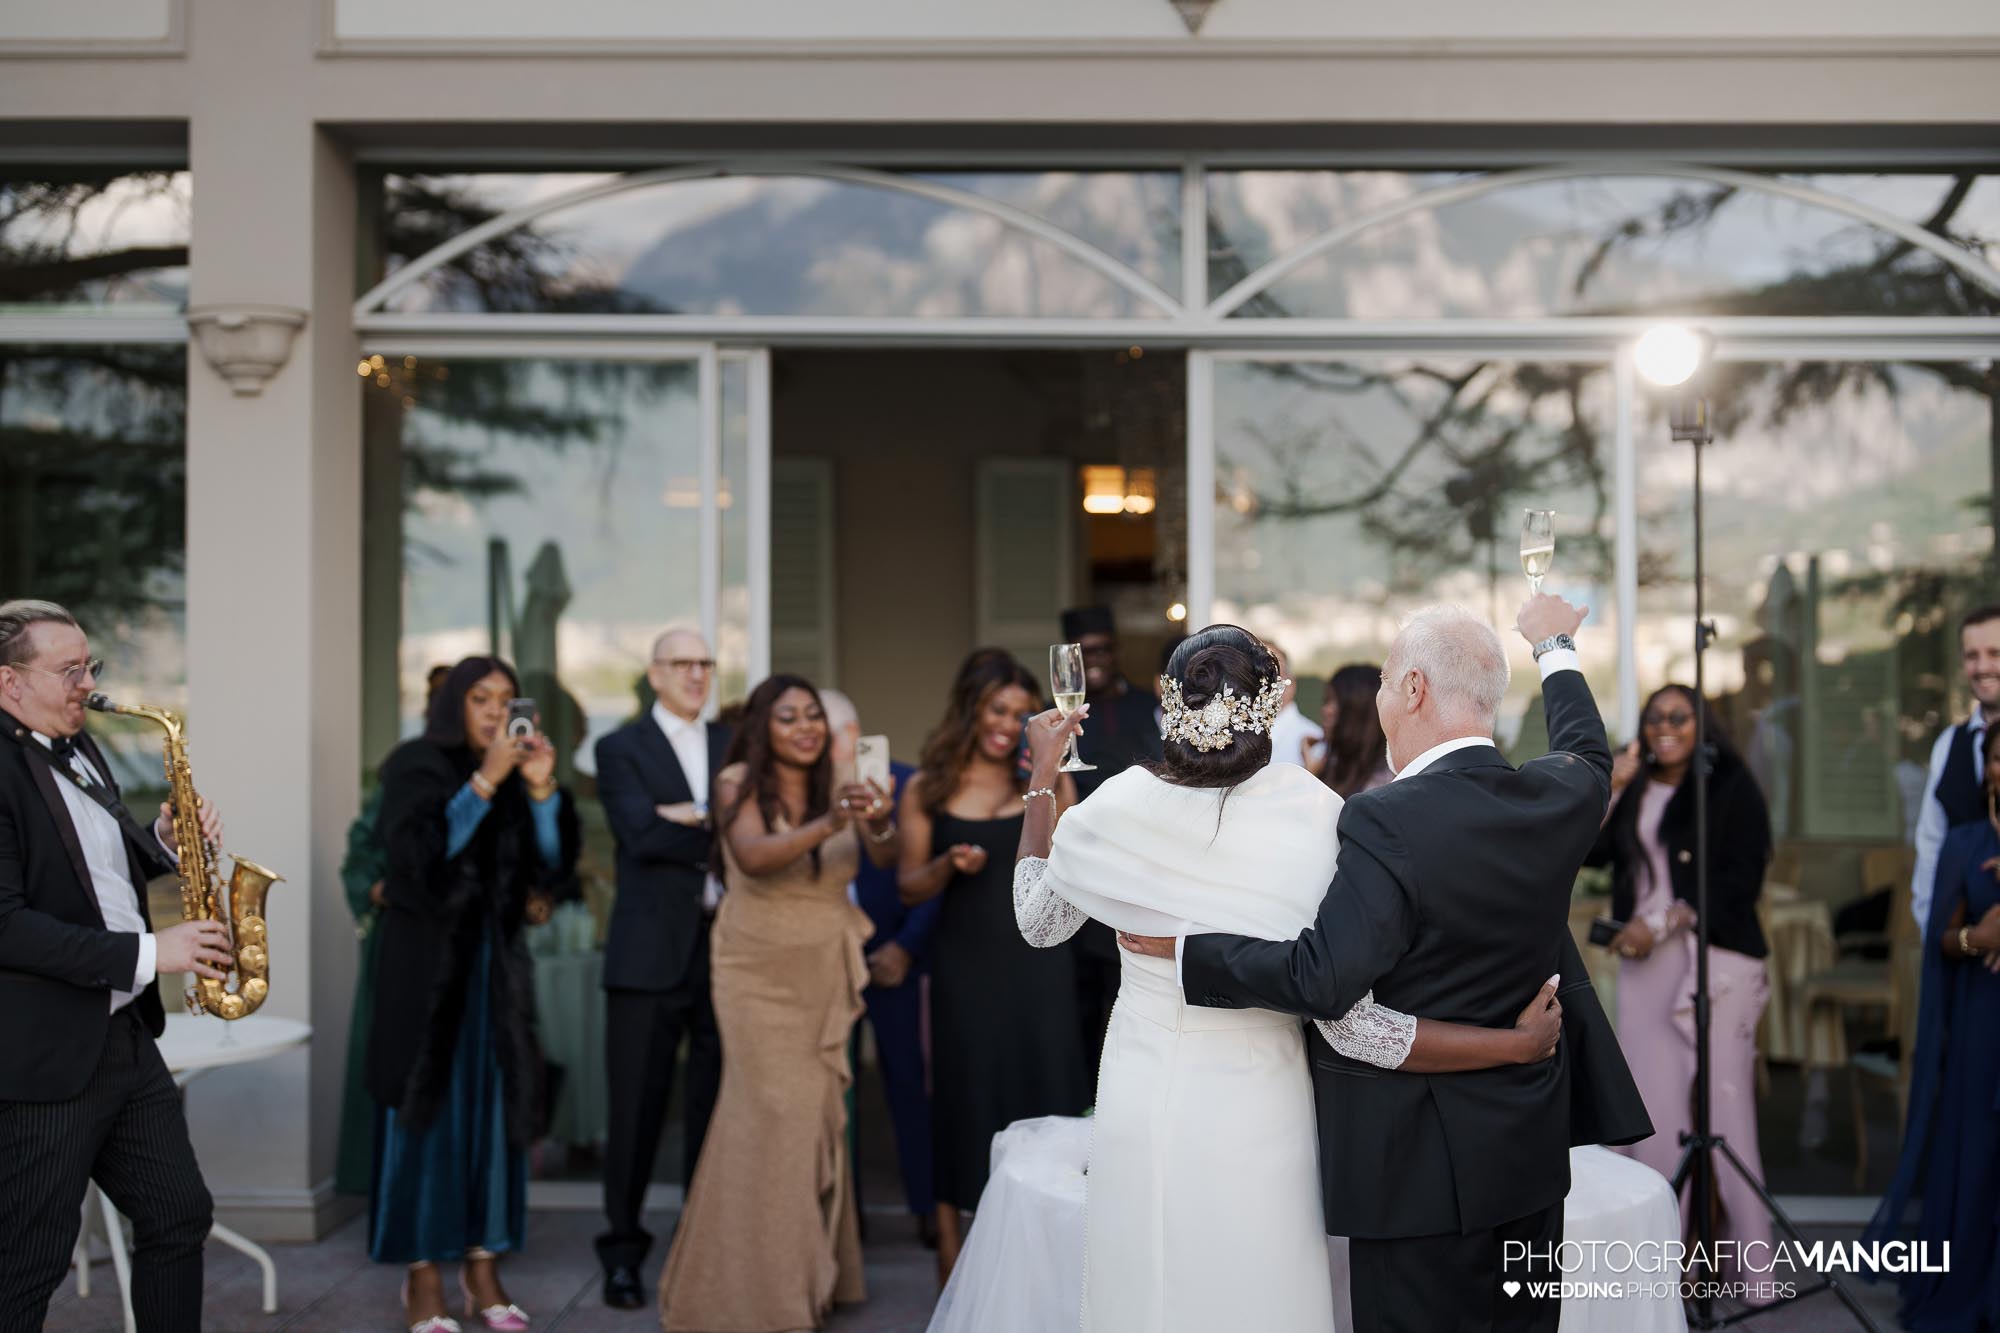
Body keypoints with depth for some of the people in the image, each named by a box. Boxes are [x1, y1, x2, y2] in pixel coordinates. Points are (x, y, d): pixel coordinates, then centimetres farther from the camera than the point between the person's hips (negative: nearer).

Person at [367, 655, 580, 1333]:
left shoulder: (518, 771, 7)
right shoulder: (415, 763, -5)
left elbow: (554, 862, 2)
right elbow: (419, 847, -19)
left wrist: (542, 789, -12)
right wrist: (485, 782, -24)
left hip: (496, 960, 4)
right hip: (425, 956, -4)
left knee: (493, 1103, 4)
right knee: (426, 1105, -3)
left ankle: (482, 1266, 10)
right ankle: (422, 1277, 1)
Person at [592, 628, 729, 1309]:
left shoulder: (735, 744, 13)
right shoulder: (620, 748, 2)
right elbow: (641, 834, -13)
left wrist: (695, 819, -12)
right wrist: (721, 837, -8)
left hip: (727, 948, 3)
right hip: (650, 953, -3)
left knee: (717, 1106, 7)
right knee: (637, 1107, 2)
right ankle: (623, 1251, 13)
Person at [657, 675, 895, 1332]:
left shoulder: (837, 788, -2)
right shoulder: (740, 785, -12)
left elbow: (884, 857, -14)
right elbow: (754, 856, -29)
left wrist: (879, 825, -37)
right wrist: (826, 828, -45)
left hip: (825, 975, 4)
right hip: (760, 975, -4)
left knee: (819, 1112, 7)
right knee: (774, 1111, -8)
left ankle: (813, 1269, 22)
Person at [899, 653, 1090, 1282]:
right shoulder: (927, 789, 5)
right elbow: (910, 887, 6)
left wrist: (1057, 770, -15)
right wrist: (947, 865, -13)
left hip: (1035, 958, 0)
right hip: (965, 962, 0)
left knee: (1044, 1086, 1)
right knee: (963, 1089, 4)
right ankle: (951, 1241, 14)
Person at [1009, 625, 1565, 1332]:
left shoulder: (1120, 807, -10)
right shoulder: (1318, 817, -16)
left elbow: (1037, 921, 9)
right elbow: (1350, 1021, -18)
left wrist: (1042, 781, 18)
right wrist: (1518, 1042, -11)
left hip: (1142, 1107, 2)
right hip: (1259, 1111, -1)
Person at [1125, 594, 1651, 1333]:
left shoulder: (1387, 820, -22)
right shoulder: (1557, 799, 0)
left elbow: (1324, 977, -28)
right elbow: (1588, 754, 25)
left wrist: (1181, 946, -18)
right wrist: (1554, 647, 42)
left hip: (1422, 1167, -7)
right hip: (1533, 1151, 7)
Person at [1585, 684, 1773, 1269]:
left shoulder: (1731, 787, 1)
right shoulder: (1635, 789, 17)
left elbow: (1740, 882, -7)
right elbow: (1589, 852, 7)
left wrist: (1661, 922, -11)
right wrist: (1612, 787, -2)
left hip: (1714, 958, -5)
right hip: (1642, 959, 5)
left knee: (1719, 1102, -9)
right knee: (1654, 1102, -1)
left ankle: (1742, 1256, -2)